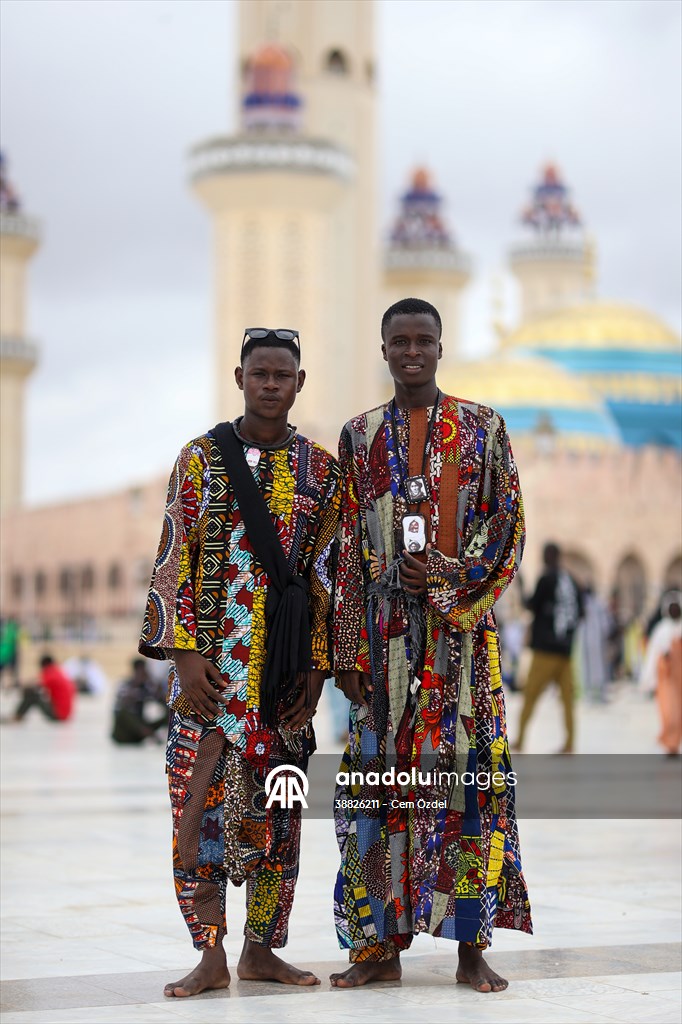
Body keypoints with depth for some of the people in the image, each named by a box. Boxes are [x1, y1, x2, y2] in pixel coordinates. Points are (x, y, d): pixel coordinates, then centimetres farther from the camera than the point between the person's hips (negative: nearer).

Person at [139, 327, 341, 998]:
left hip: (286, 658, 2)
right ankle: (211, 958, 2)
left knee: (276, 800, 5)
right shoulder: (202, 457, 2)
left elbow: (323, 573, 8)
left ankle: (261, 949, 15)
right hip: (213, 657, -2)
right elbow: (174, 559, -2)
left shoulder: (320, 468, 8)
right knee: (203, 795, -5)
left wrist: (316, 666, 1)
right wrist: (185, 653, -11)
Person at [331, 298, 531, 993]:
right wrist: (348, 648, 1)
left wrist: (448, 577, -13)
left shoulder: (482, 427, 7)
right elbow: (348, 551, 7)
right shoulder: (360, 436, 11)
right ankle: (381, 944, 5)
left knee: (467, 770, -4)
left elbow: (507, 527, 3)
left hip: (463, 628, -1)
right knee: (381, 771, -1)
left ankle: (472, 946, 0)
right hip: (387, 629, 1)